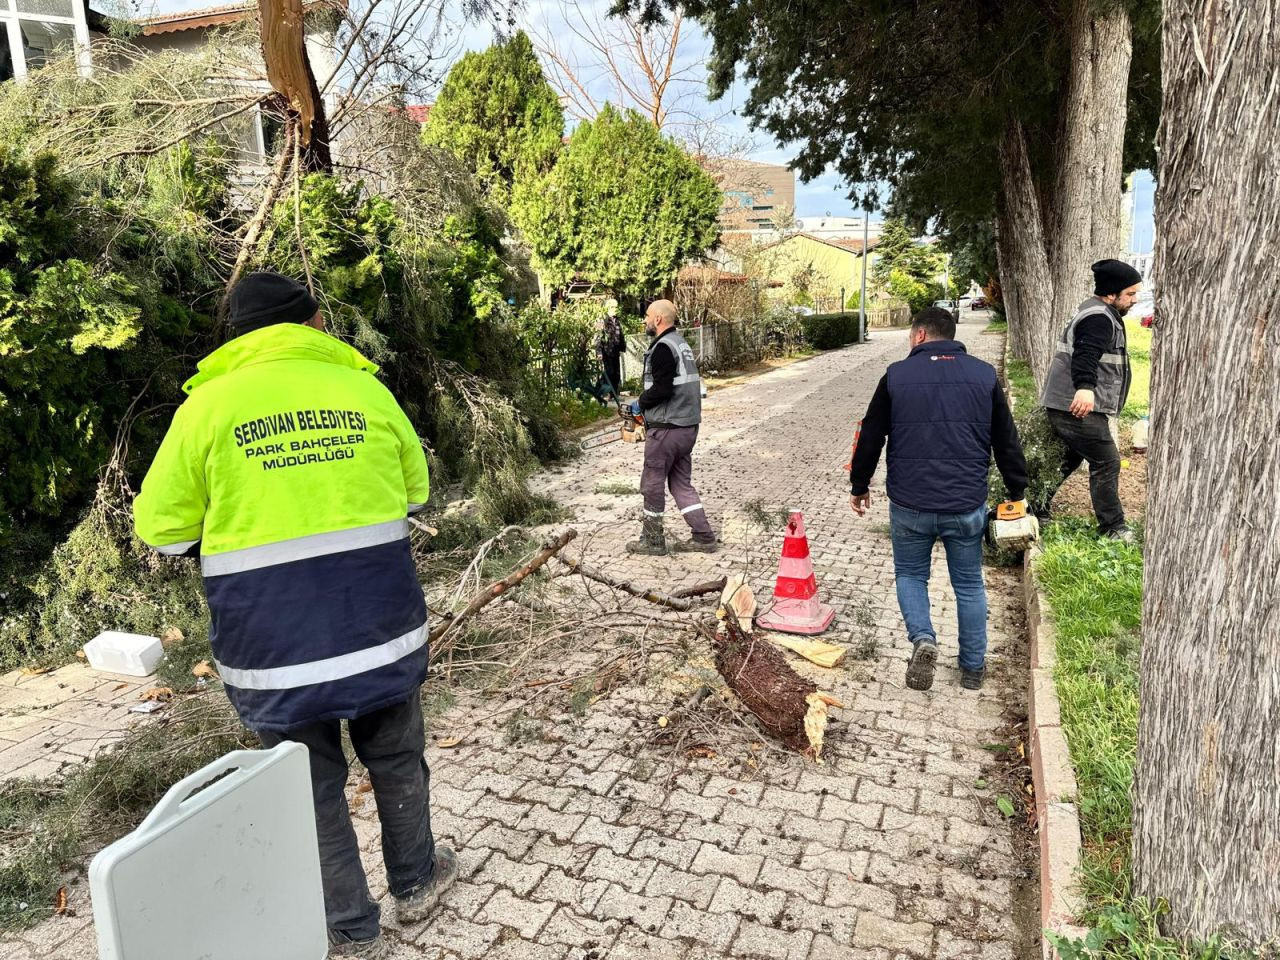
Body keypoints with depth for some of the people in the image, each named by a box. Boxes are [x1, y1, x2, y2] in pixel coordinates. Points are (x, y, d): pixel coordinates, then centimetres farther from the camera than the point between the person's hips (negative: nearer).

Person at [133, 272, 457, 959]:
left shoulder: (207, 405, -5)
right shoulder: (364, 388, 0)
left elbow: (162, 529, 0)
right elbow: (414, 492, 10)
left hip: (274, 638, -1)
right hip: (380, 620, 2)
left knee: (313, 786, 15)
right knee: (395, 759, 22)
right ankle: (415, 881, 41)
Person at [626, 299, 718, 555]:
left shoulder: (663, 347, -14)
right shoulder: (681, 343, 16)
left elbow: (662, 388, -23)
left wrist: (641, 403, -6)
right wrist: (647, 403, 15)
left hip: (666, 428, -9)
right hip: (688, 426, 9)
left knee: (653, 484, 5)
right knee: (682, 483, 15)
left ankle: (652, 540, 16)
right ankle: (704, 538, 13)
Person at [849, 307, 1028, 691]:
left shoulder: (896, 375, -2)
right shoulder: (984, 374, 3)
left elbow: (871, 437, 2)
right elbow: (1007, 442, 6)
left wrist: (859, 486, 15)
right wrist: (1018, 493, 16)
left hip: (909, 504, -1)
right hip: (967, 505, 2)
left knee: (910, 574, 19)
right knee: (969, 584, 16)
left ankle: (923, 638, -3)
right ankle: (973, 667, 25)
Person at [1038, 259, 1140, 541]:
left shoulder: (1099, 314, 20)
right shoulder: (1099, 318, -16)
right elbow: (1086, 354, -35)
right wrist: (1085, 388, -50)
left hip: (1063, 405, 11)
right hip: (1078, 408, -11)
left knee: (1069, 459, 21)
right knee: (1106, 463, -4)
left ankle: (1034, 507, 27)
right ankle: (1113, 529, 3)